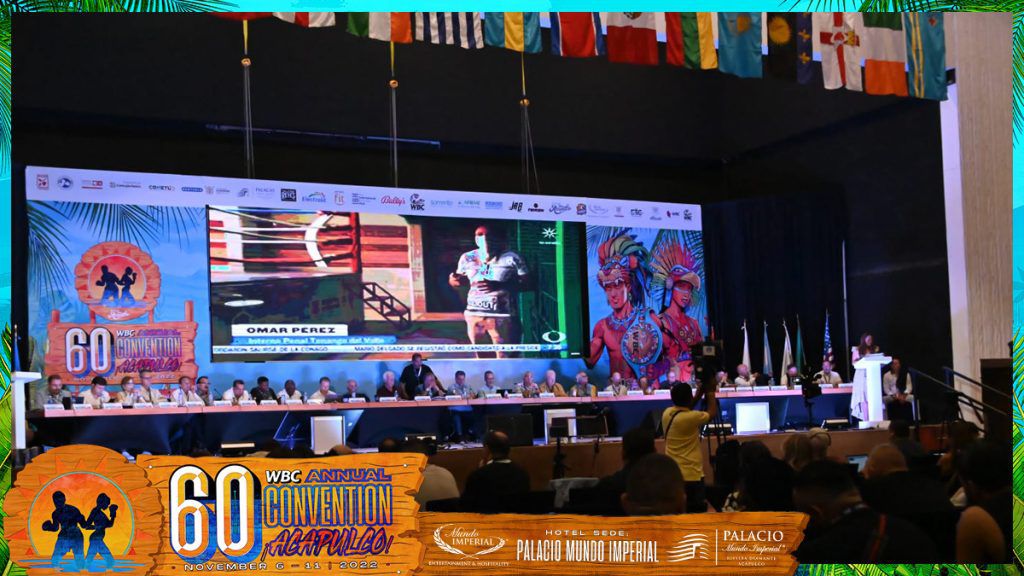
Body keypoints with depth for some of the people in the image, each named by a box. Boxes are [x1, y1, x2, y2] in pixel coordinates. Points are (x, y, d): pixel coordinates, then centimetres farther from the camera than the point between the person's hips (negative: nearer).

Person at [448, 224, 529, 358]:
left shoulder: (512, 258, -7)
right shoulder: (467, 258, 6)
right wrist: (454, 279, -9)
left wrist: (499, 285, -23)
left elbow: (527, 282, -11)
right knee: (482, 357, 12)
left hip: (503, 316, -4)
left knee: (506, 359, -4)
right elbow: (461, 280, 17)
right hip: (474, 314, 4)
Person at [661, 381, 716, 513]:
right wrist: (710, 392, 11)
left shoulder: (667, 413, 2)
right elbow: (712, 413, -2)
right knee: (697, 511, -1)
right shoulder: (691, 417, -18)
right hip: (691, 475, -8)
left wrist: (701, 392, 21)